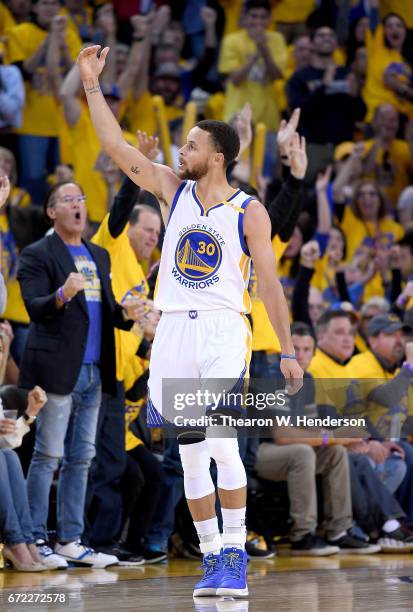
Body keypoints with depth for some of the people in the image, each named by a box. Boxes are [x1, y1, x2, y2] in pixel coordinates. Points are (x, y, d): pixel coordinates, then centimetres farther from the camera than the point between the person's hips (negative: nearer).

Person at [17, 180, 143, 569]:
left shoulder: (98, 256, 20)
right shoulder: (38, 255, -3)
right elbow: (33, 306, -13)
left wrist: (124, 314, 0)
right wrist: (62, 294, -32)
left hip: (93, 372, 7)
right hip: (57, 370, -7)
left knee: (81, 459, 8)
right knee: (48, 457, -6)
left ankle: (70, 541, 13)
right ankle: (35, 541, -3)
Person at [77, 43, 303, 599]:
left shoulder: (250, 213, -2)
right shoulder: (173, 190, 8)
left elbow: (269, 283, 0)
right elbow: (117, 147, 5)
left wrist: (288, 350, -3)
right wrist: (92, 86, 0)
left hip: (224, 332, -4)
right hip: (173, 333, 4)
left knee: (222, 443, -18)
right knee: (190, 453, 5)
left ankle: (235, 555, -12)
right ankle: (211, 559, 12)